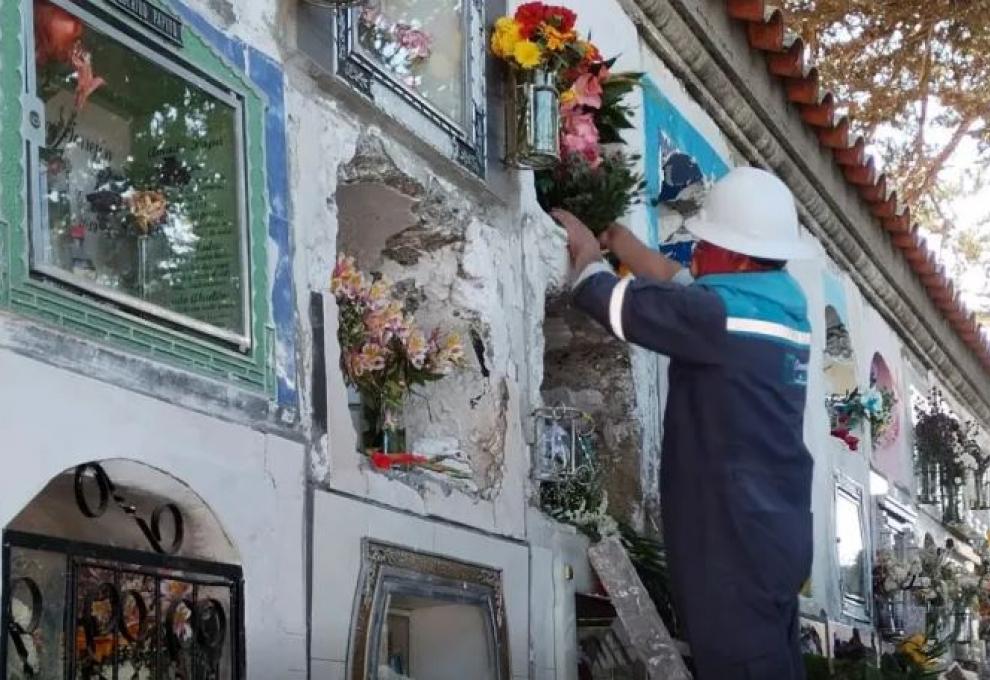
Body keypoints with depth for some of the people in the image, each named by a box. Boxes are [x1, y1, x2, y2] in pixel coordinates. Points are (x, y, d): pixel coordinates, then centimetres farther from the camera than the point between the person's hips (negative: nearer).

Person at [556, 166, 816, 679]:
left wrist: (588, 253, 5)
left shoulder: (725, 314, -19)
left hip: (736, 543, -9)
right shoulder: (774, 303, 8)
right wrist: (616, 238, 24)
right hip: (771, 534, 10)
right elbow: (681, 285, 22)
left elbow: (609, 300, -14)